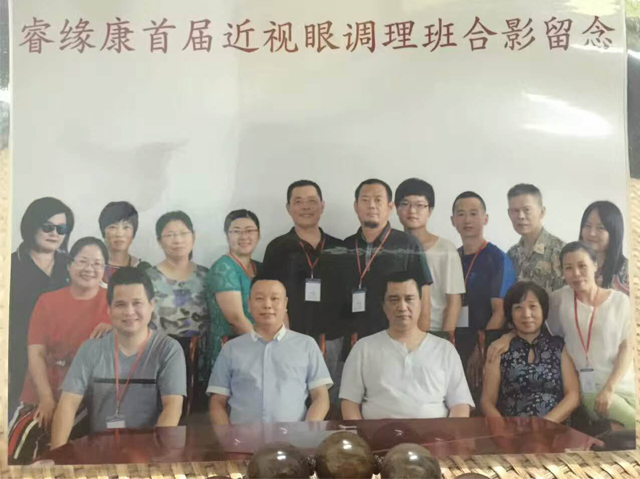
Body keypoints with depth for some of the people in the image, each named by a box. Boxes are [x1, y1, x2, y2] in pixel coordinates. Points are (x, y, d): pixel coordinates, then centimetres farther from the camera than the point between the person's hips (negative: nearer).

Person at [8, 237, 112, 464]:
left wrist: (115, 328, -22)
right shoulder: (47, 301, 6)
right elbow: (35, 353, -1)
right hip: (43, 396, 1)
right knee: (19, 448, -17)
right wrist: (46, 399, -14)